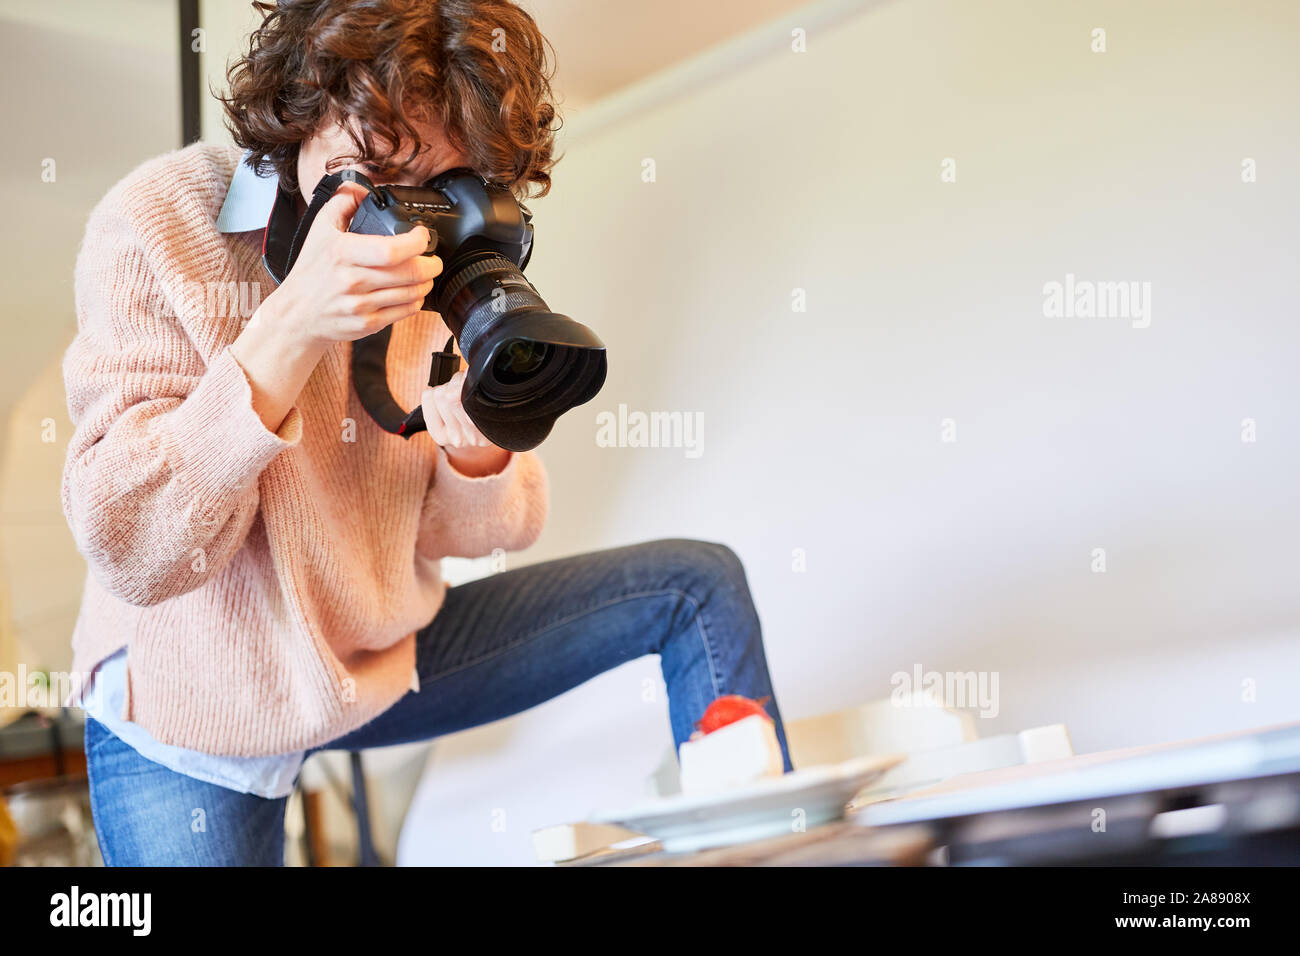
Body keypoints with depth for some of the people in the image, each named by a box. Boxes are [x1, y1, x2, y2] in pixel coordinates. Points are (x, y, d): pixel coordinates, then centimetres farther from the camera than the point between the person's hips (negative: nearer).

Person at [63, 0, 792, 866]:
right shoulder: (156, 226, -19)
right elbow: (131, 557, -27)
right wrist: (293, 327, -36)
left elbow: (468, 534, -1)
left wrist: (477, 450, -26)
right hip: (194, 717, -4)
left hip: (388, 655, 5)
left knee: (699, 583, 5)